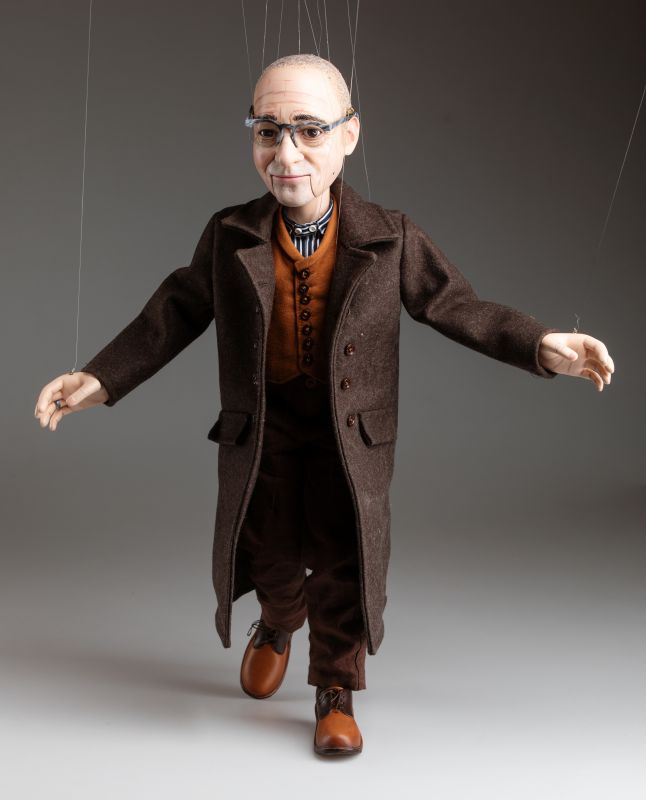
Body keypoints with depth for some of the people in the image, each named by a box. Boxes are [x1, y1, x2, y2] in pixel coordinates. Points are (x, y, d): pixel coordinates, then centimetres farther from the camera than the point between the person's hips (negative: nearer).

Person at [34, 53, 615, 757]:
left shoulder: (390, 239, -12)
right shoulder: (229, 236, -9)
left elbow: (457, 307, -6)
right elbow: (178, 311, 2)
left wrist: (541, 347, -21)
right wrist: (102, 378, -2)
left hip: (353, 429, -1)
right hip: (262, 424, 2)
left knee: (347, 562, 2)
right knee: (269, 551, 17)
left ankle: (335, 693, 23)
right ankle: (279, 622, 52)